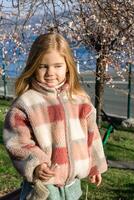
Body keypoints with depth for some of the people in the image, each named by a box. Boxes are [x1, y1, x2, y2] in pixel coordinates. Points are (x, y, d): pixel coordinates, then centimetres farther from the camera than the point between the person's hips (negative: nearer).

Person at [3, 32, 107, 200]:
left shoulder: (79, 98, 1)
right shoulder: (25, 103, -13)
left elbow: (90, 134, 10)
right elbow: (18, 143, -13)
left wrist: (95, 166, 15)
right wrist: (35, 165, -27)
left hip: (72, 182, 5)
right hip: (43, 185, -4)